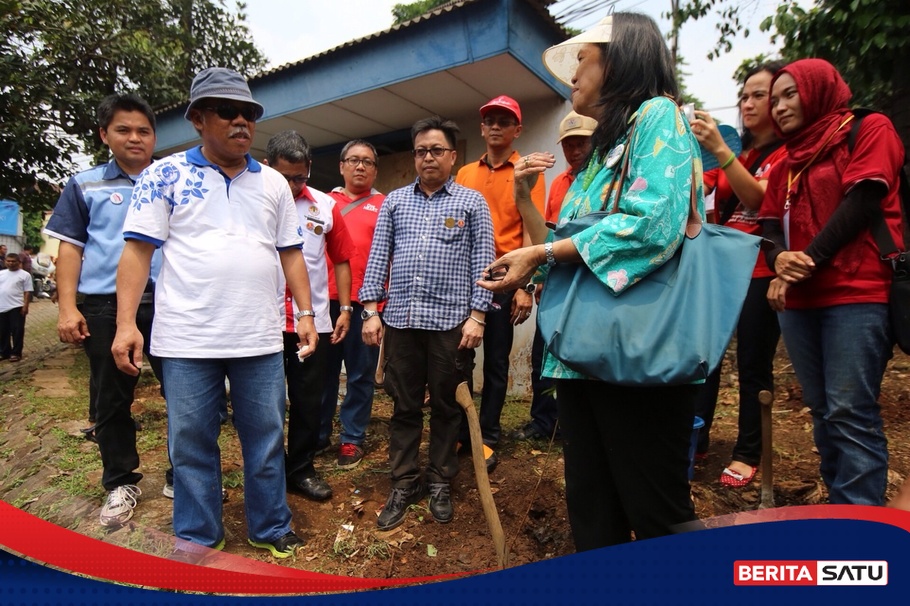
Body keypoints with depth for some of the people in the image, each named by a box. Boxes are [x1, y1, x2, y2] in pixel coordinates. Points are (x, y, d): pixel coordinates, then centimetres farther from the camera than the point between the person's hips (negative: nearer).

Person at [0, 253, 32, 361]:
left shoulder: (24, 275, -1)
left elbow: (27, 292, -5)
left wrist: (25, 306, -12)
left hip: (16, 307, -5)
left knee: (17, 331, -2)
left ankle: (16, 353, 6)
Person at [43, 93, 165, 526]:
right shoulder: (85, 186, 11)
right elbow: (70, 247, 8)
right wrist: (67, 307, -3)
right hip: (104, 304, 0)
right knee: (110, 398, 8)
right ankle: (120, 483, 24)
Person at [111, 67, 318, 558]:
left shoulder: (273, 183, 11)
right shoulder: (165, 175, 2)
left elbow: (291, 254, 12)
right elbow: (138, 250, -2)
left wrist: (305, 312, 3)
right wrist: (126, 323, -9)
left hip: (260, 338, 2)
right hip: (187, 339, -2)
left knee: (266, 439, 11)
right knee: (191, 444, 10)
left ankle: (271, 528, 28)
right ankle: (196, 537, 29)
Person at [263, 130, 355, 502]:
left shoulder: (326, 206, 5)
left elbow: (341, 259, 9)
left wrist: (345, 308, 5)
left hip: (314, 321, 2)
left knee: (309, 401, 11)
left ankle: (301, 469, 29)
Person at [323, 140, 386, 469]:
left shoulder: (384, 206, 7)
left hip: (364, 301, -2)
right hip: (324, 299, 2)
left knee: (360, 374, 6)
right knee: (322, 369, 11)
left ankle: (353, 438, 19)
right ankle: (317, 432, 26)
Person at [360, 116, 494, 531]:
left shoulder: (472, 202, 6)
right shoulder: (394, 201, 13)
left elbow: (482, 261, 1)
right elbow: (378, 257, 10)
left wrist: (477, 315, -7)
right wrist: (371, 311, 2)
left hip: (450, 321, -2)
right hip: (399, 320, 2)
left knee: (446, 406, 9)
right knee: (404, 407, 9)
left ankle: (440, 484, 25)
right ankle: (403, 485, 23)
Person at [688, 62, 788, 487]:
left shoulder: (788, 153, -1)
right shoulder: (737, 152, 18)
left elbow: (757, 198, -18)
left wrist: (719, 149, -28)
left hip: (760, 272, -5)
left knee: (753, 365, 1)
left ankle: (748, 453, 12)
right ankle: (695, 440, 12)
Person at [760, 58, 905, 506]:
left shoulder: (870, 129, 4)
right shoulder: (789, 160, 21)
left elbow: (864, 201, -10)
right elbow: (771, 223, 11)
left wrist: (810, 259, -14)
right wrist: (779, 260, -10)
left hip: (857, 295, -6)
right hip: (799, 300, 6)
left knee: (850, 414, -10)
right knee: (822, 413, 10)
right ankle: (839, 508, 21)